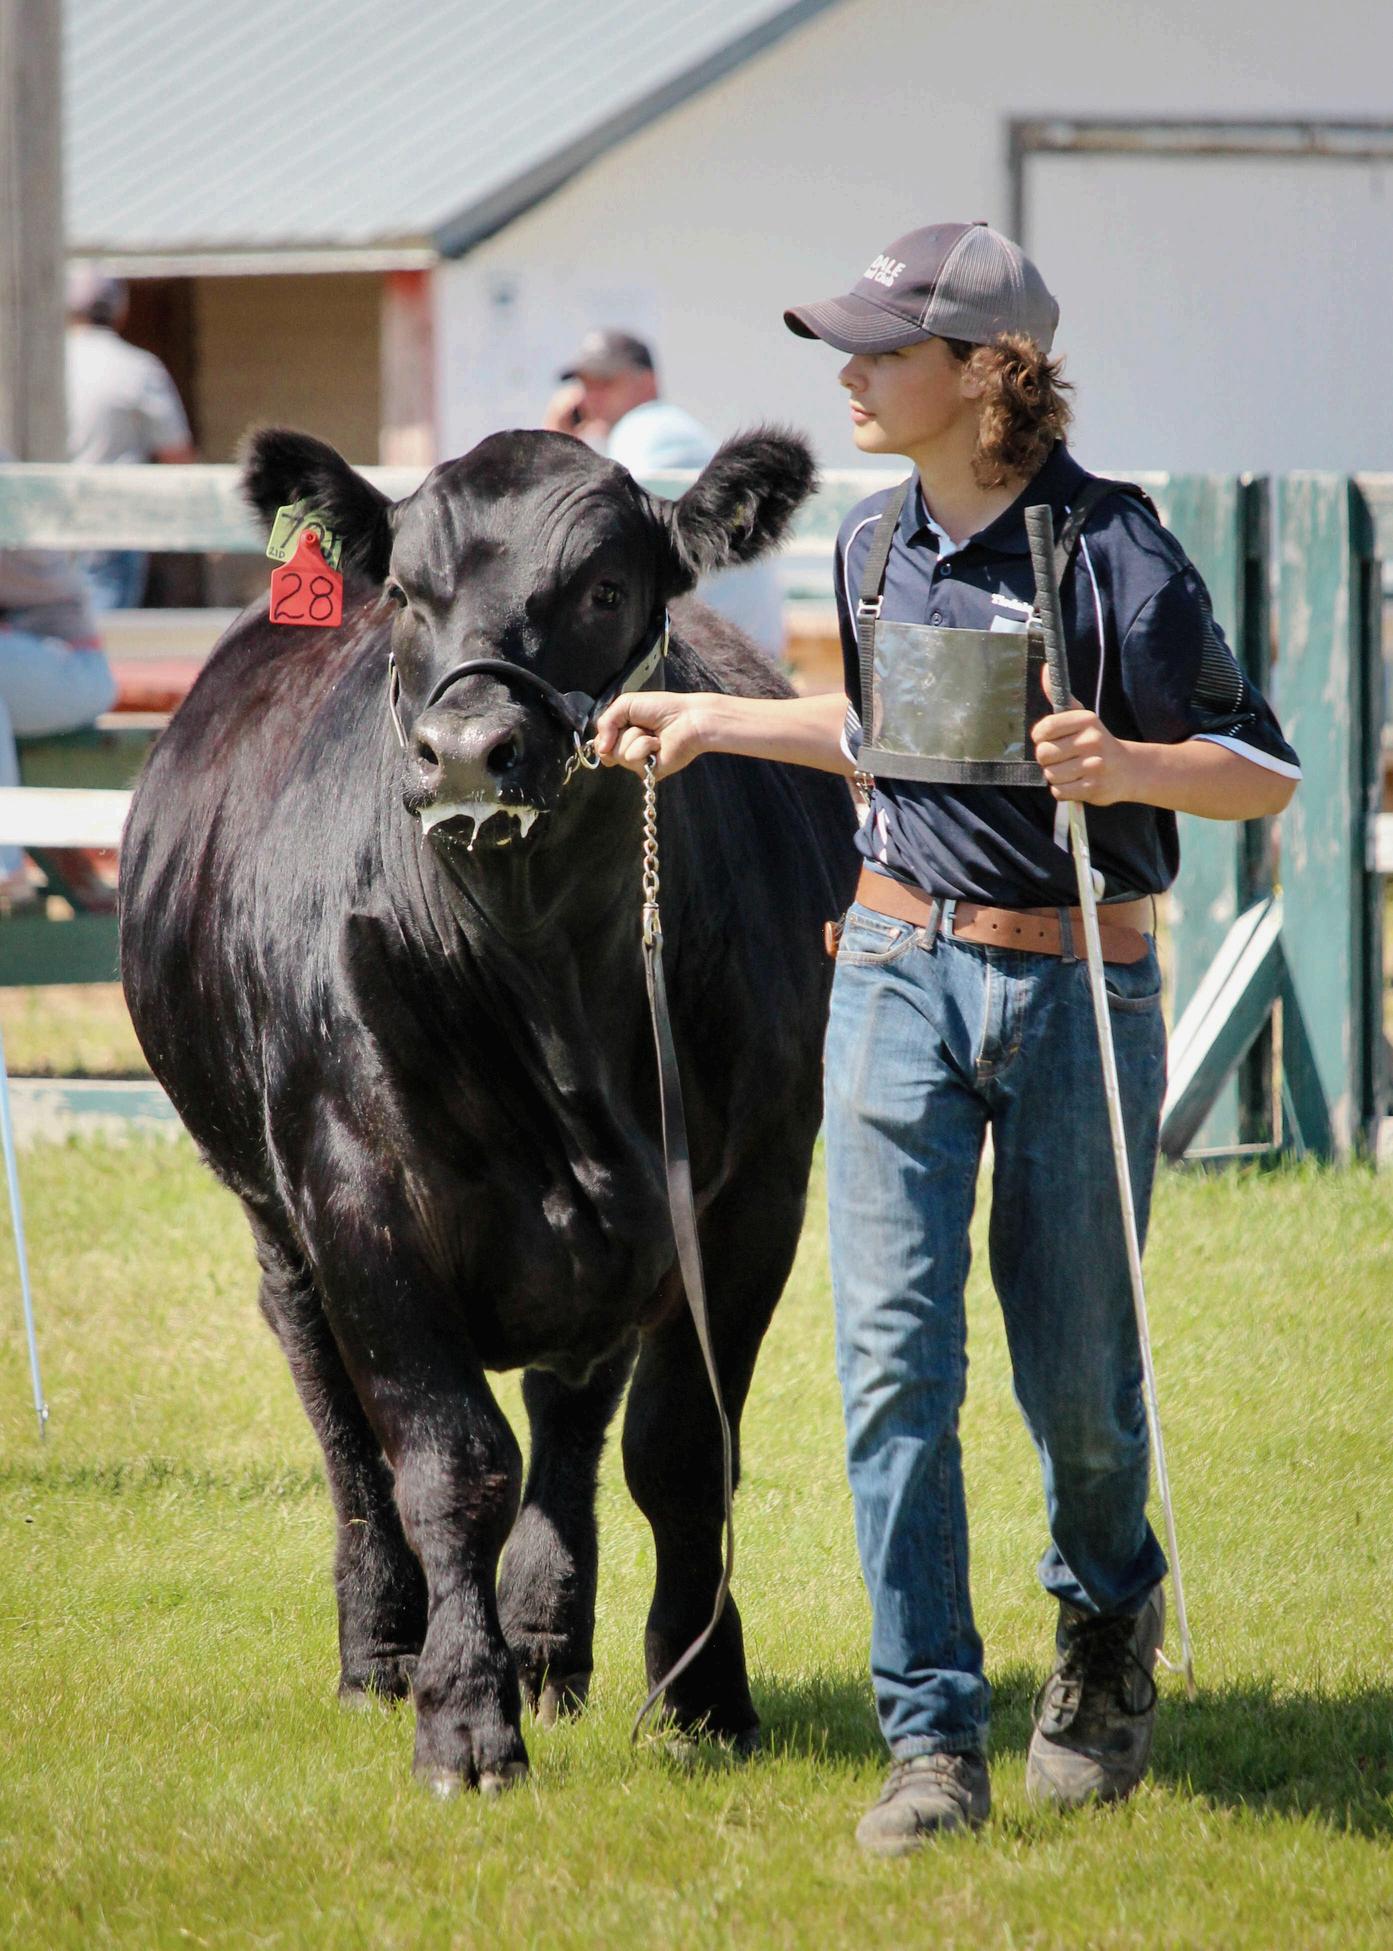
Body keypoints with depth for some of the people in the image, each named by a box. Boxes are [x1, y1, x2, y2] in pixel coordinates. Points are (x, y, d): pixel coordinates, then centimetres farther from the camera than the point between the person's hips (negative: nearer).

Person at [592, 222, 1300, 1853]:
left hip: (1080, 987, -4)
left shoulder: (1113, 553, -13)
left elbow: (1265, 773, -9)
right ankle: (932, 1742, -2)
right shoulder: (875, 546, 6)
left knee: (1076, 1371, 6)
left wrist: (1128, 767, -27)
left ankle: (1107, 1618, 38)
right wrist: (712, 724, 21)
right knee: (892, 1360, -6)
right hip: (902, 973, 4)